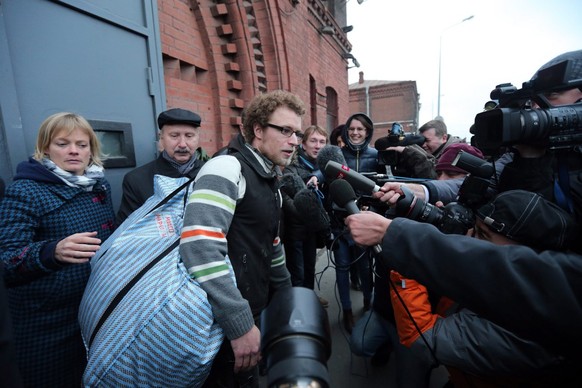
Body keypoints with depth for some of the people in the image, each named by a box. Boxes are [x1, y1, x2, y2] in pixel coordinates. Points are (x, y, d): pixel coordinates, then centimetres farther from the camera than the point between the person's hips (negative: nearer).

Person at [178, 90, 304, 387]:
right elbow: (200, 247, -31)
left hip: (252, 309, 9)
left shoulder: (269, 181, 10)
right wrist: (239, 324, -27)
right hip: (222, 320, -8)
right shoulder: (227, 169, -19)